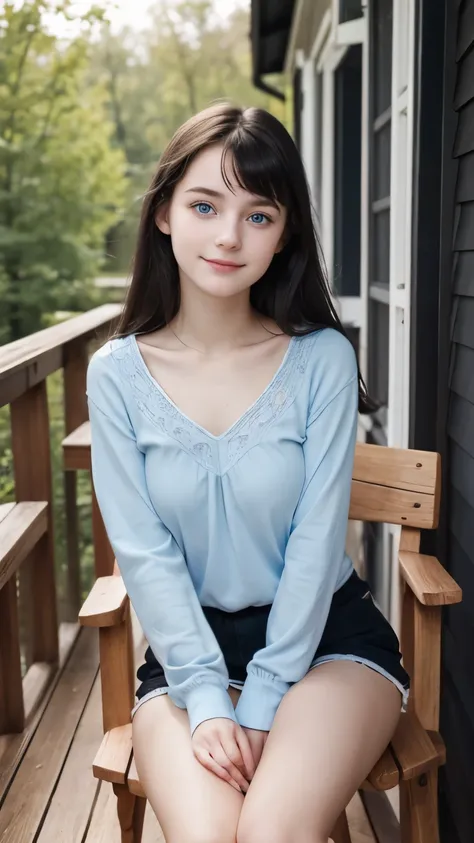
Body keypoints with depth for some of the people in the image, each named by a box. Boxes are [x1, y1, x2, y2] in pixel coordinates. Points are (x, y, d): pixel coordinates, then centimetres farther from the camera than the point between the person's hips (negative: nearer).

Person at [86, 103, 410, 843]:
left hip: (324, 633, 0)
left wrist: (261, 702, -13)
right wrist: (206, 698, -14)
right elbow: (144, 552, -8)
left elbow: (316, 539, -11)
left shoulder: (322, 359, -10)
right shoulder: (117, 373, -7)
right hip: (189, 643, 1)